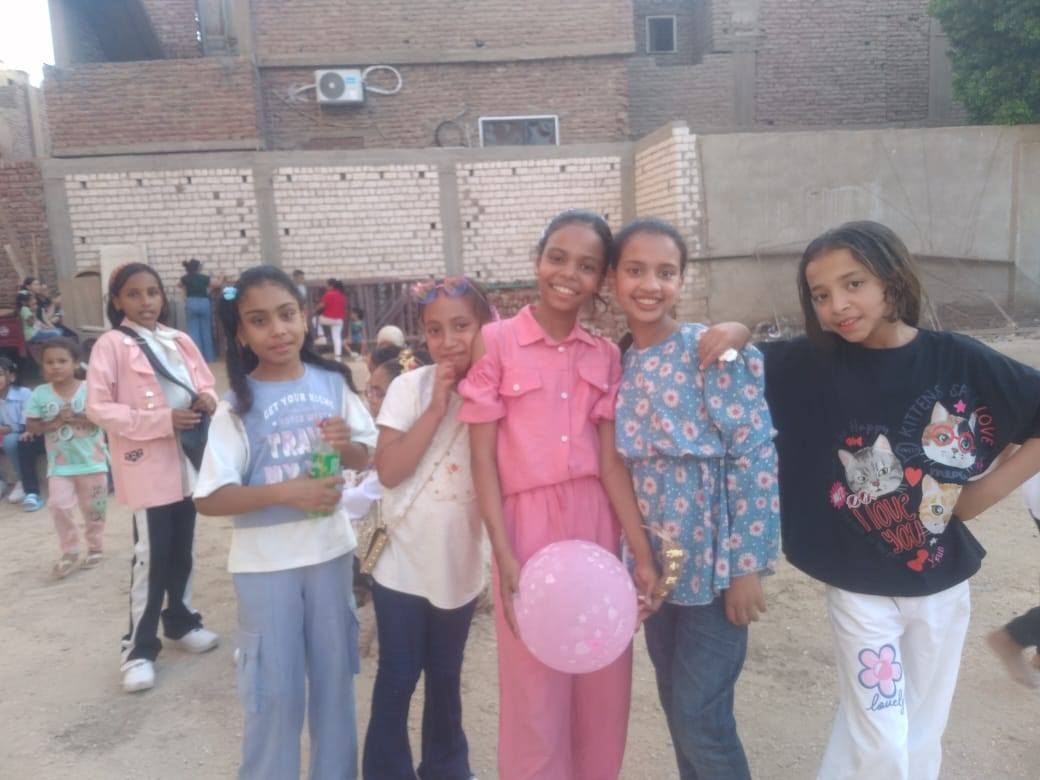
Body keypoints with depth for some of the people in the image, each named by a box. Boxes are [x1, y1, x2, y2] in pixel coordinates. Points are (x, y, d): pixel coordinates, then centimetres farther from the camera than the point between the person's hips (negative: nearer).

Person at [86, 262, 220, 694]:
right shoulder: (111, 345, -7)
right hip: (147, 465, -5)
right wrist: (163, 420, -20)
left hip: (188, 460, 5)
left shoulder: (180, 340, 9)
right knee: (151, 556, -1)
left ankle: (180, 621, 34)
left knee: (182, 550, 16)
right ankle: (139, 648, 12)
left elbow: (206, 384, 16)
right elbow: (98, 408, -12)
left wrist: (207, 400, -10)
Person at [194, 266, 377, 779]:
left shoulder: (332, 383, -4)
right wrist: (287, 491, -25)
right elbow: (209, 499, -13)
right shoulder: (237, 405, -11)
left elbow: (366, 456, 6)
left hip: (330, 550, 3)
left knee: (335, 677, 17)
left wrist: (345, 443, -17)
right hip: (265, 562, -3)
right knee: (274, 691, 9)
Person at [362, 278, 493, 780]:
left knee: (446, 676, 21)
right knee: (397, 679, 8)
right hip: (404, 564, -2)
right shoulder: (410, 386, -12)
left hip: (460, 565, 3)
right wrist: (438, 406, -23)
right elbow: (388, 471, -18)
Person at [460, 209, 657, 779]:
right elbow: (483, 458, -6)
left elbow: (611, 460, 3)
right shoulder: (495, 342, -5)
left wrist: (642, 553, -4)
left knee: (603, 693, 14)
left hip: (597, 526, 4)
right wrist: (504, 557, -12)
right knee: (536, 699, 8)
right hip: (527, 528, -3)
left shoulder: (605, 356, 6)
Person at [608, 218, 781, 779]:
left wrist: (746, 566, -15)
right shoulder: (617, 364, 3)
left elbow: (756, 455, -15)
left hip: (713, 562, -5)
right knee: (678, 709, 19)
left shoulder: (710, 350, -13)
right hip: (655, 564, 6)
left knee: (701, 717, 3)